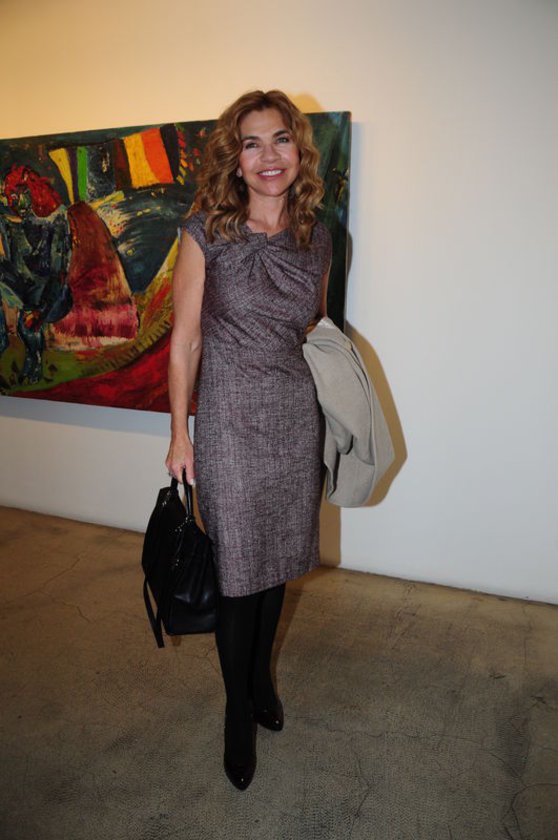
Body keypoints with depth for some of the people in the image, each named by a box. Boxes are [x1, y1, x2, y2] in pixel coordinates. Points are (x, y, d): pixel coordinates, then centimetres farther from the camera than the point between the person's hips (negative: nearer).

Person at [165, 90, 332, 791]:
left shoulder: (316, 239, 5)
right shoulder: (205, 234, -8)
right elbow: (185, 341, -4)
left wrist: (326, 422, 15)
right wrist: (179, 435, -3)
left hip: (296, 417, 4)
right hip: (230, 420, -4)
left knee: (278, 559, 17)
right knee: (235, 568, 6)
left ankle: (262, 673, 42)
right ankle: (240, 707, 29)